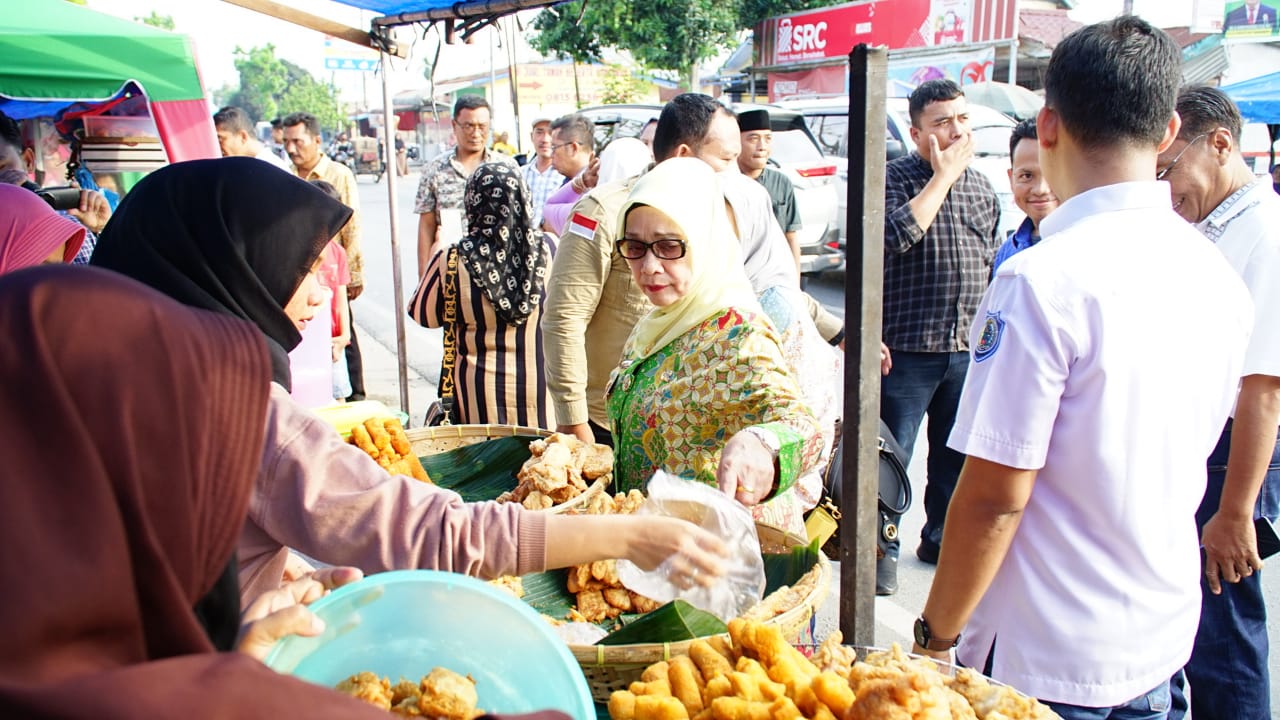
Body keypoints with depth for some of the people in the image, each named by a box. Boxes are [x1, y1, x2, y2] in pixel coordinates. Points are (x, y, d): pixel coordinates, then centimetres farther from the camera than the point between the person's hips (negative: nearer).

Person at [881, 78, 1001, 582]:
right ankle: (882, 547, 19)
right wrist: (943, 175, -18)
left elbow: (993, 266, 20)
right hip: (906, 346, -6)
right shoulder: (895, 177, -6)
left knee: (957, 455, 15)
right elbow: (895, 236, -27)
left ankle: (941, 537, 32)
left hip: (968, 349, 6)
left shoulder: (982, 188, 12)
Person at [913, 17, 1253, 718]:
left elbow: (995, 497, -22)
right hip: (1164, 640, 7)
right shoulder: (1219, 277, 0)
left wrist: (935, 636, -10)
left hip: (1047, 660, -7)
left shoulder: (1042, 279, -24)